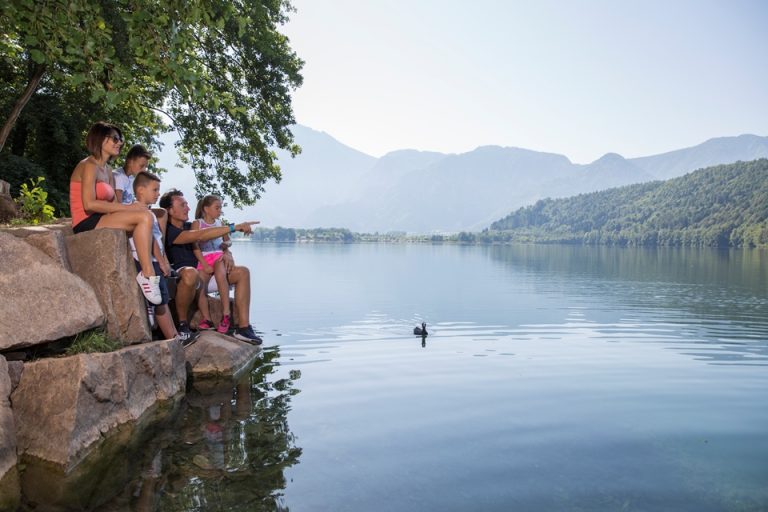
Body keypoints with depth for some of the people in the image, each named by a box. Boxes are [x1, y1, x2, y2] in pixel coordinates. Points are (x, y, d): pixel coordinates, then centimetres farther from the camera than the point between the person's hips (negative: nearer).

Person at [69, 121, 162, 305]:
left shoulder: (107, 169, 21)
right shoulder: (89, 165, -6)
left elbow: (113, 204, 11)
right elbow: (89, 204, -20)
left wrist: (131, 208, -9)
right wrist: (128, 207, -18)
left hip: (100, 222, 9)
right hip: (87, 224, -9)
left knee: (146, 216, -3)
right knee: (144, 217, -23)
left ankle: (148, 273, -16)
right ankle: (148, 274, -23)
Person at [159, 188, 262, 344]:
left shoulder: (189, 226, 18)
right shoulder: (169, 231, -10)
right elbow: (200, 235, -26)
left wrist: (227, 253, -6)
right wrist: (235, 227, -29)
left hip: (203, 275, 8)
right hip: (178, 277, -8)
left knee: (242, 272, -6)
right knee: (191, 273, -44)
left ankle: (243, 327, -16)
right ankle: (182, 323, -20)